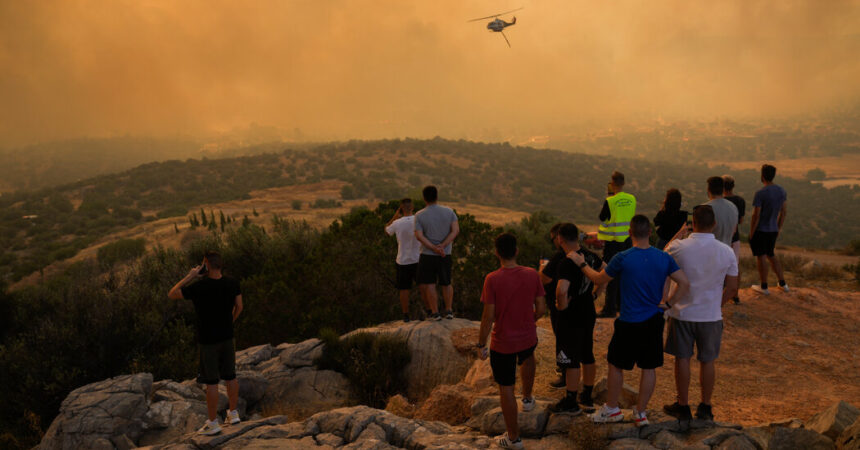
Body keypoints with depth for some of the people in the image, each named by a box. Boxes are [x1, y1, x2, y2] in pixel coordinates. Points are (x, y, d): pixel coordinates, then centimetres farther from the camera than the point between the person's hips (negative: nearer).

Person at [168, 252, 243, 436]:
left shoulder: (199, 286, -21)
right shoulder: (232, 284, -6)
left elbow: (172, 294, -10)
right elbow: (239, 307, 4)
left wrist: (190, 276, -7)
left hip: (208, 340, -5)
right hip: (227, 336, 5)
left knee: (211, 382, 3)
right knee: (230, 377, 17)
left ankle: (213, 423, 12)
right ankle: (233, 413, 29)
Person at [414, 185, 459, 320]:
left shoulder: (419, 215, -6)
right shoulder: (449, 211, 0)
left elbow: (419, 236, -16)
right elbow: (456, 230, -9)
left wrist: (434, 248, -19)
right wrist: (442, 246, -16)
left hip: (427, 254, -3)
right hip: (446, 255, 3)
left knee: (429, 284, 5)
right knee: (446, 283, 16)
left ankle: (435, 312, 5)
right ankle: (449, 310, 14)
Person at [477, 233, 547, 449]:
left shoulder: (492, 279, -20)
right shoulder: (532, 275, -9)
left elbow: (488, 317, -18)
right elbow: (541, 309, -2)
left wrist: (481, 344, -5)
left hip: (502, 344, -4)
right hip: (528, 338, 4)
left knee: (506, 388, 10)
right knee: (528, 357, 39)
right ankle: (527, 398, 51)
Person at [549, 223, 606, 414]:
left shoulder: (567, 263, -24)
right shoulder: (590, 257, 1)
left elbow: (562, 290, -38)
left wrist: (562, 305, -19)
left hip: (571, 319, -8)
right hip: (589, 314, 8)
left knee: (571, 360, 3)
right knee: (587, 357, 18)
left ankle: (570, 402, 12)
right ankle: (587, 396, 31)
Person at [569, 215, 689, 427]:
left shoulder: (622, 258, -15)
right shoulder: (663, 258, -4)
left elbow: (598, 279, -1)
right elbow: (684, 284, -3)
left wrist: (581, 263, 14)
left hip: (629, 323, -4)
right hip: (654, 321, 4)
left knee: (616, 365, 14)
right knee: (649, 367, 13)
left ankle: (612, 409, 26)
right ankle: (640, 413, 23)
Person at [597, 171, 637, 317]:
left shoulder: (610, 201, -17)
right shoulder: (632, 199, 0)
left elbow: (602, 218, -6)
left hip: (613, 241, -6)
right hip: (627, 239, 6)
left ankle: (610, 308, 2)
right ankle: (621, 303, 26)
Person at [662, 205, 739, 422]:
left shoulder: (679, 247, -16)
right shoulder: (727, 252, -9)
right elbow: (732, 288, -2)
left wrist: (679, 234, 12)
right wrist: (717, 304, 13)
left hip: (682, 313, -1)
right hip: (711, 315, 2)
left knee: (682, 359, 11)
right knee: (708, 361, 14)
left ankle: (683, 406, 21)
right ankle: (705, 408, 25)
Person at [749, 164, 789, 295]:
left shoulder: (760, 194, -22)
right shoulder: (781, 190, 0)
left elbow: (755, 216, -20)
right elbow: (783, 212, 8)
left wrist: (751, 235, -10)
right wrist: (778, 230, 19)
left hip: (759, 230, -7)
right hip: (772, 230, 7)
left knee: (760, 256, 7)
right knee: (770, 255, 23)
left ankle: (764, 287, 16)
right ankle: (782, 284, 25)